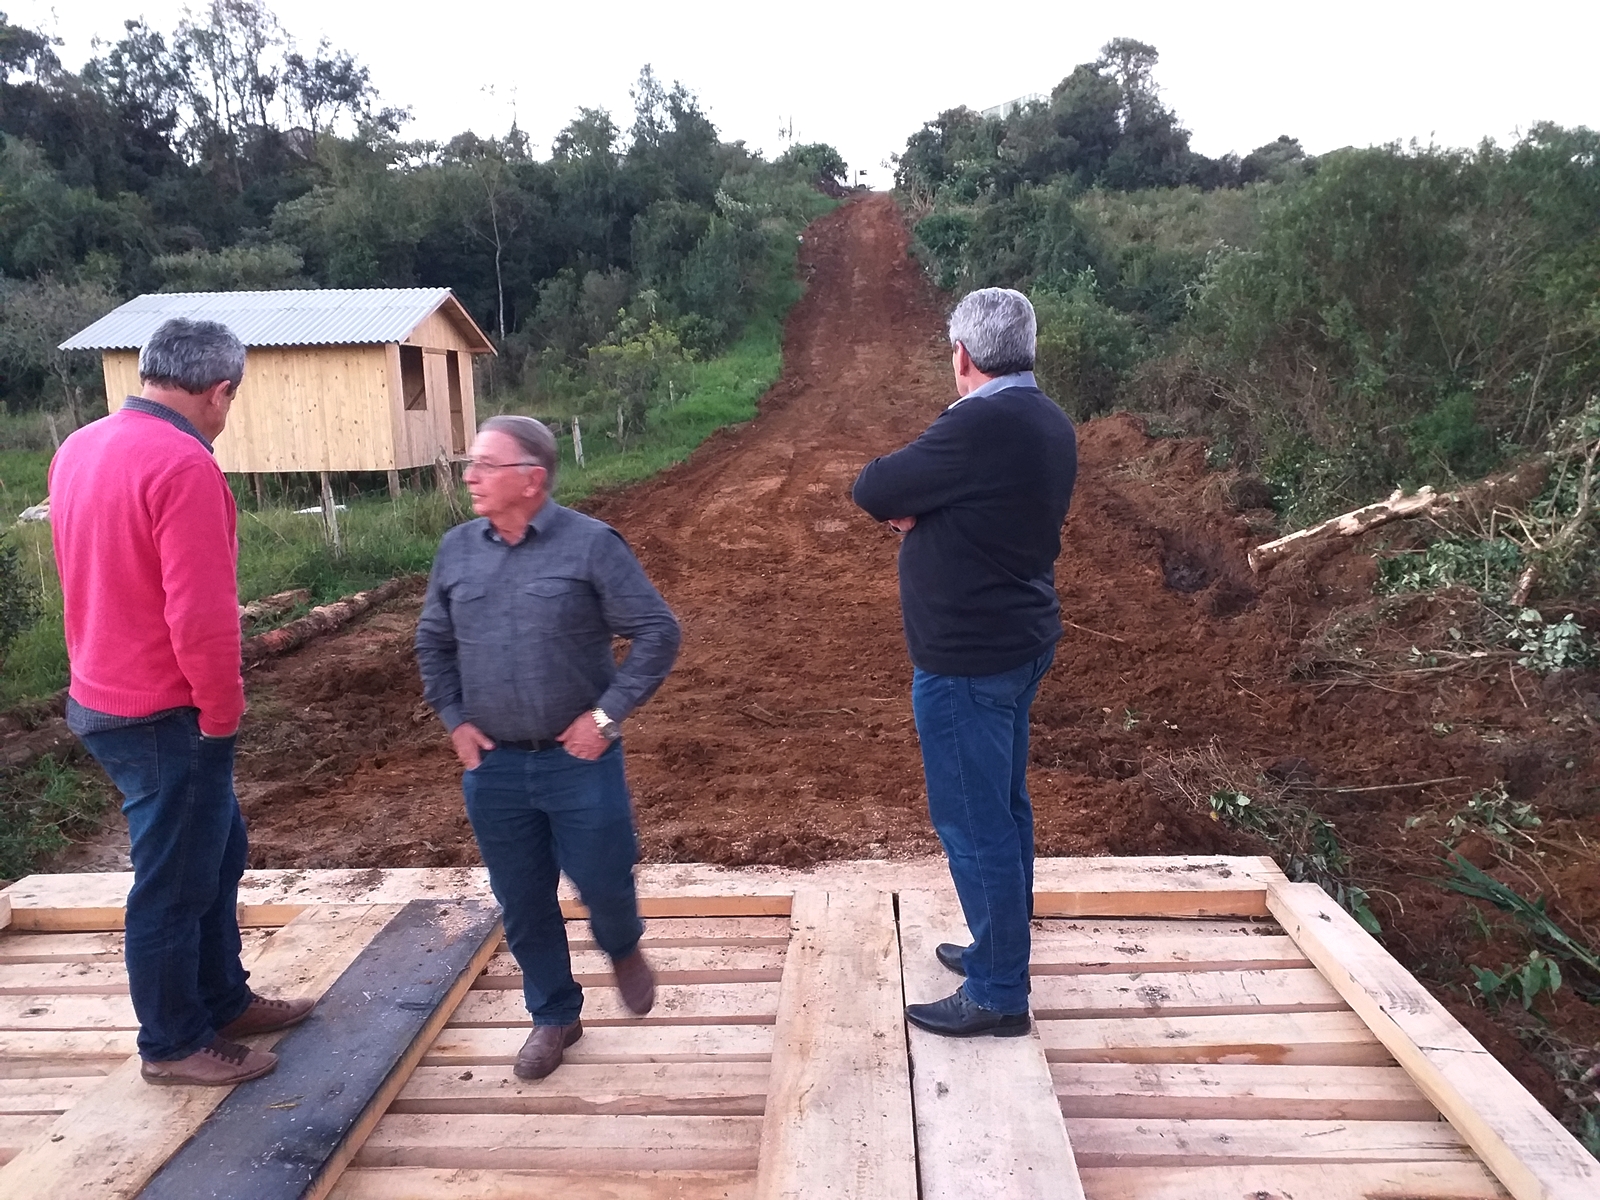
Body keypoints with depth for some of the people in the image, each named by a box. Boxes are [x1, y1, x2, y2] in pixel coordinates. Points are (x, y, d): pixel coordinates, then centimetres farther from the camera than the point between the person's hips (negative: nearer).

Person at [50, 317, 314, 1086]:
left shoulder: (81, 448, 6)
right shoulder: (183, 464, -23)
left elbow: (95, 578, 14)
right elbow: (201, 613, -26)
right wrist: (221, 713, -12)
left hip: (108, 697, 9)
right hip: (166, 717, -9)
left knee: (215, 850, 21)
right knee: (173, 880, 7)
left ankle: (222, 1001, 36)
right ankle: (173, 1044, 24)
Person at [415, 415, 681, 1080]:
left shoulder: (590, 544, -12)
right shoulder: (457, 548, 3)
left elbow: (658, 632, -11)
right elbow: (433, 642, 16)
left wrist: (608, 714, -14)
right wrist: (454, 719, 6)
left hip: (579, 760, -4)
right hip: (492, 764, 4)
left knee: (604, 884, 5)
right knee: (522, 905, 13)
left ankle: (623, 949, 41)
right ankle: (553, 1015, 34)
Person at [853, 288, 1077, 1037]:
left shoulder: (980, 426, -24)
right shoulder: (1048, 424, 7)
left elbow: (872, 489, -18)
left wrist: (904, 500, 2)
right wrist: (919, 511, -7)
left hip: (967, 658, -10)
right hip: (1021, 640, 10)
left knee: (973, 822, 1)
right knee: (1004, 806, 20)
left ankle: (997, 994, 14)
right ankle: (1001, 949, 36)